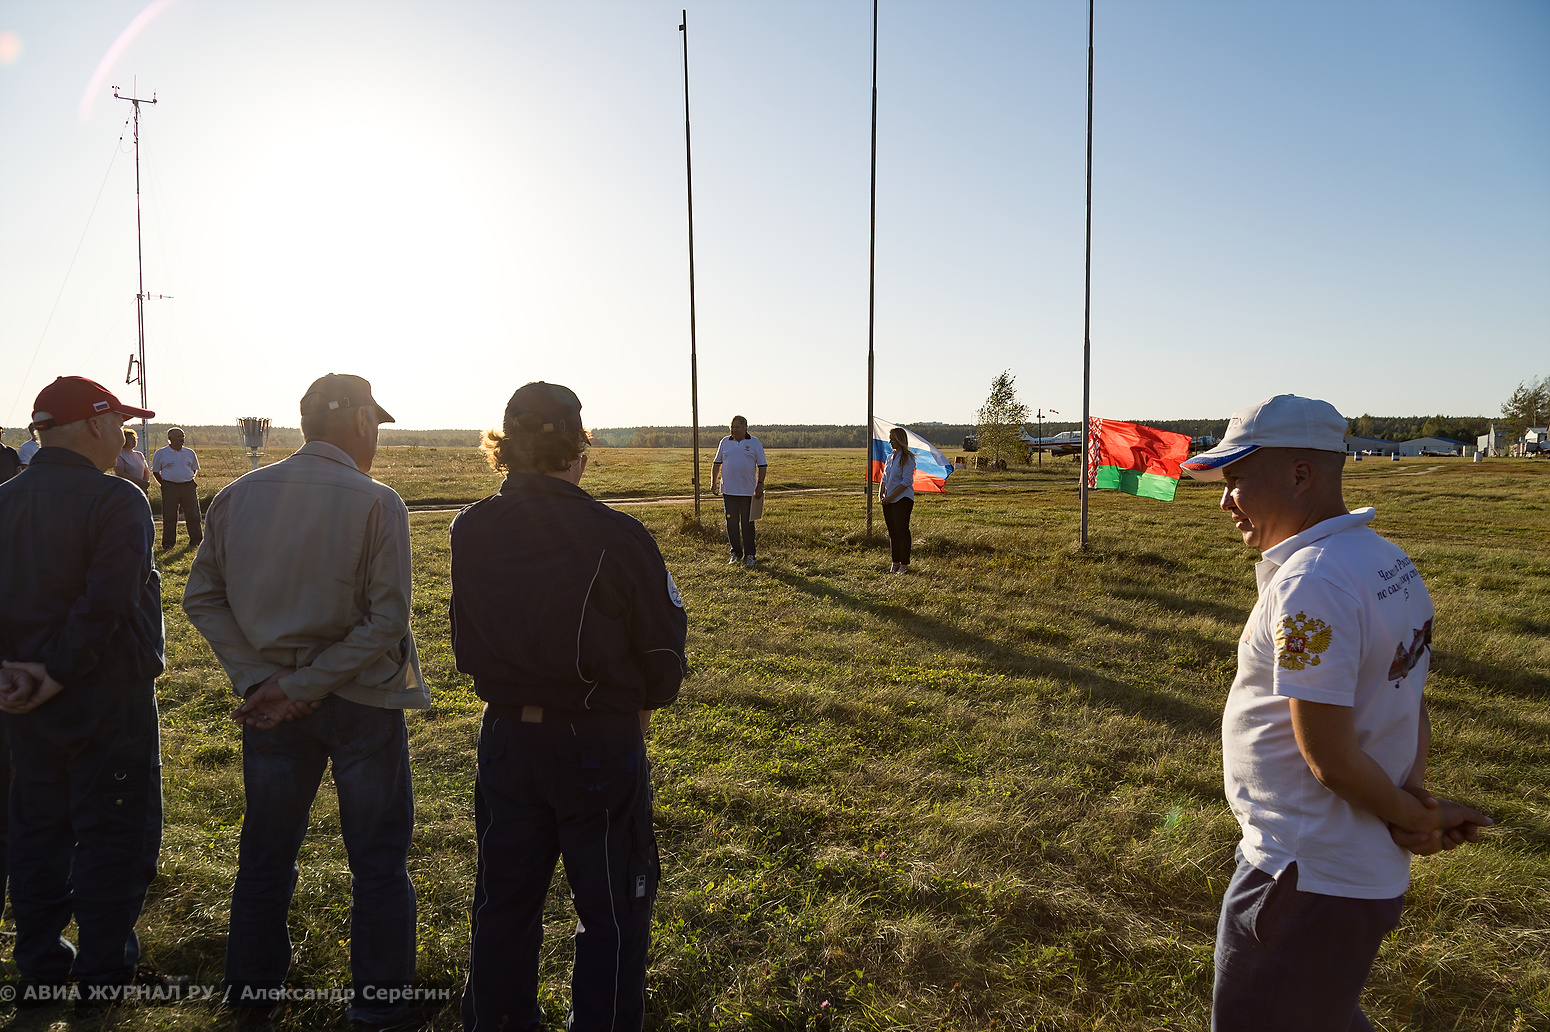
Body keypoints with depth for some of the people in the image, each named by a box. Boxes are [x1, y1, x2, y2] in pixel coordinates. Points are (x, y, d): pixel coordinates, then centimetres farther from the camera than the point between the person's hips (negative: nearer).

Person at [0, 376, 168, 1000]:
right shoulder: (116, 500, -17)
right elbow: (107, 603, -25)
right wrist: (60, 673, -15)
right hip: (107, 694, -7)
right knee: (114, 832, 6)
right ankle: (103, 976, 16)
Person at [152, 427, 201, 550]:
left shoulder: (189, 453, 11)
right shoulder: (160, 453, 3)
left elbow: (195, 469, 21)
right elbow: (155, 471, 9)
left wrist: (190, 482, 9)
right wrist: (164, 485, 1)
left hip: (189, 486, 2)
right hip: (170, 488, -2)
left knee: (193, 515, 3)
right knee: (169, 517, 1)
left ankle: (196, 540, 11)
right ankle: (168, 543, 9)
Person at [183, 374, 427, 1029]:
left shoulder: (238, 496, -1)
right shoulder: (376, 503, -14)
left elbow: (202, 598, 0)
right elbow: (387, 619, -19)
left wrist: (259, 680, -5)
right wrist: (302, 688, -13)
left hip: (271, 702, 4)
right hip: (362, 702, -4)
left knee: (266, 852, 21)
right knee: (377, 859, 12)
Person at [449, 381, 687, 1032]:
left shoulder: (469, 532, -6)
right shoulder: (615, 537, -21)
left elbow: (466, 643, 5)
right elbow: (662, 648, -11)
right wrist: (640, 702, 9)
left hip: (506, 739, 5)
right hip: (601, 744, -5)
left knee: (503, 904, 22)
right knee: (613, 912, 14)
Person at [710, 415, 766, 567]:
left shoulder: (754, 443, 3)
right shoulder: (725, 442, 9)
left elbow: (762, 465, 3)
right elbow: (717, 463, 16)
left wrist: (760, 484, -6)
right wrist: (714, 482, 7)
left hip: (747, 491, -2)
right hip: (728, 491, 3)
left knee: (747, 524, 1)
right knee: (731, 523, 6)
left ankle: (749, 555, 11)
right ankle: (735, 554, 18)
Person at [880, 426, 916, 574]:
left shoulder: (907, 458, -10)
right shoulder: (890, 456, 14)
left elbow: (906, 482, -15)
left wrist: (890, 497, -16)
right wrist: (882, 495, 6)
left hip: (902, 499, -7)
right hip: (889, 501, 8)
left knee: (902, 531, -6)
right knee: (892, 532, 10)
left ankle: (904, 565, 1)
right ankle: (895, 564, 18)